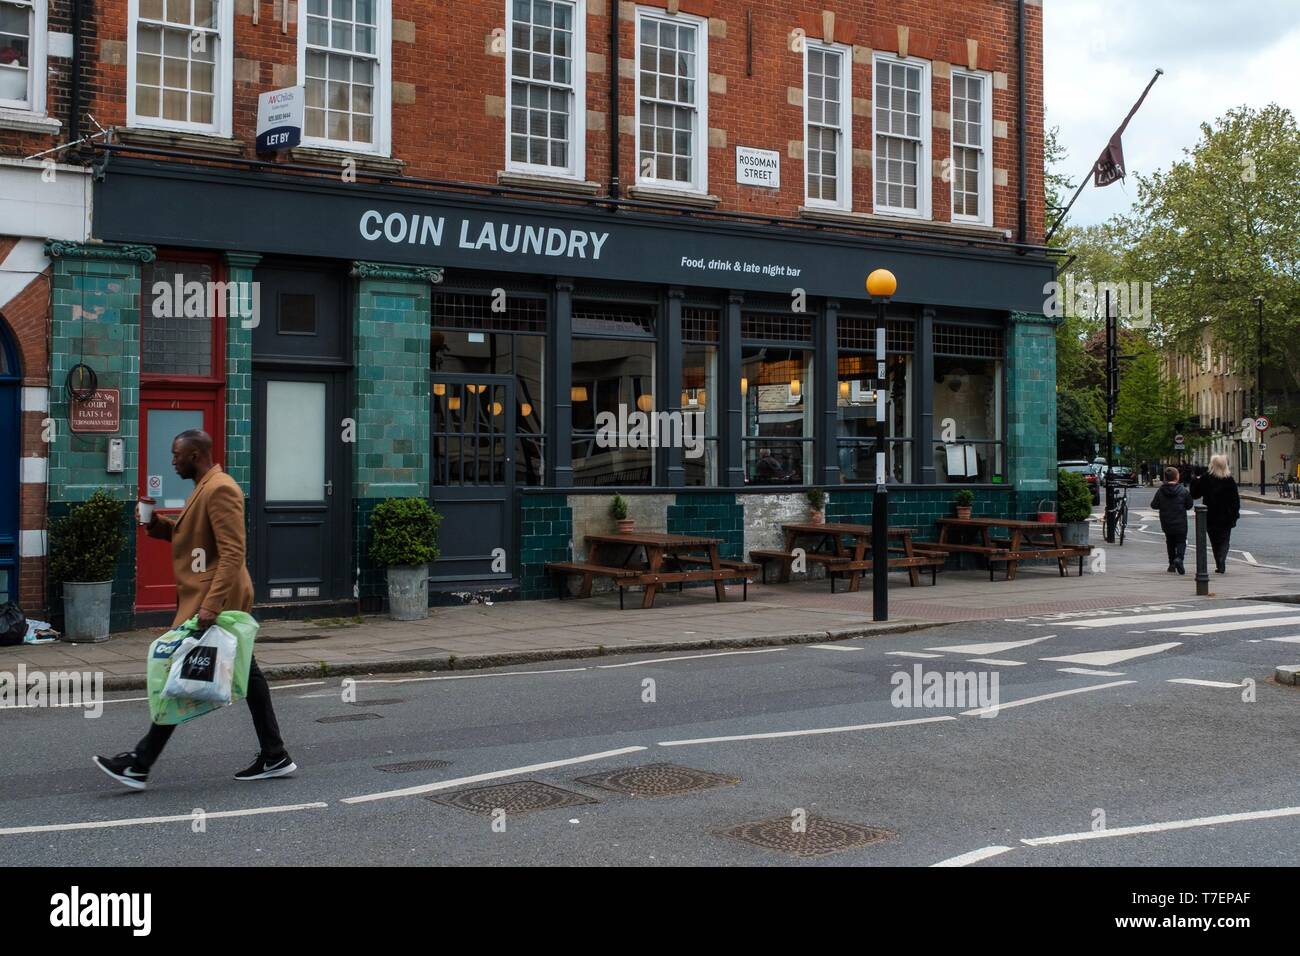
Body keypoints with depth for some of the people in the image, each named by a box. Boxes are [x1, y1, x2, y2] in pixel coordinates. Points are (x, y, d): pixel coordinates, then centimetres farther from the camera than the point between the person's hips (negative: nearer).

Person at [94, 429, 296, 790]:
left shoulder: (220, 489, -16)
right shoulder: (205, 488, 17)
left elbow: (232, 553, -23)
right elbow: (196, 536, 25)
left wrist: (210, 606, -28)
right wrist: (160, 525, 8)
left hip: (212, 601, -11)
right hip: (208, 600, 11)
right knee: (245, 674, 10)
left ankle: (139, 765, 1)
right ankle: (274, 756, 14)